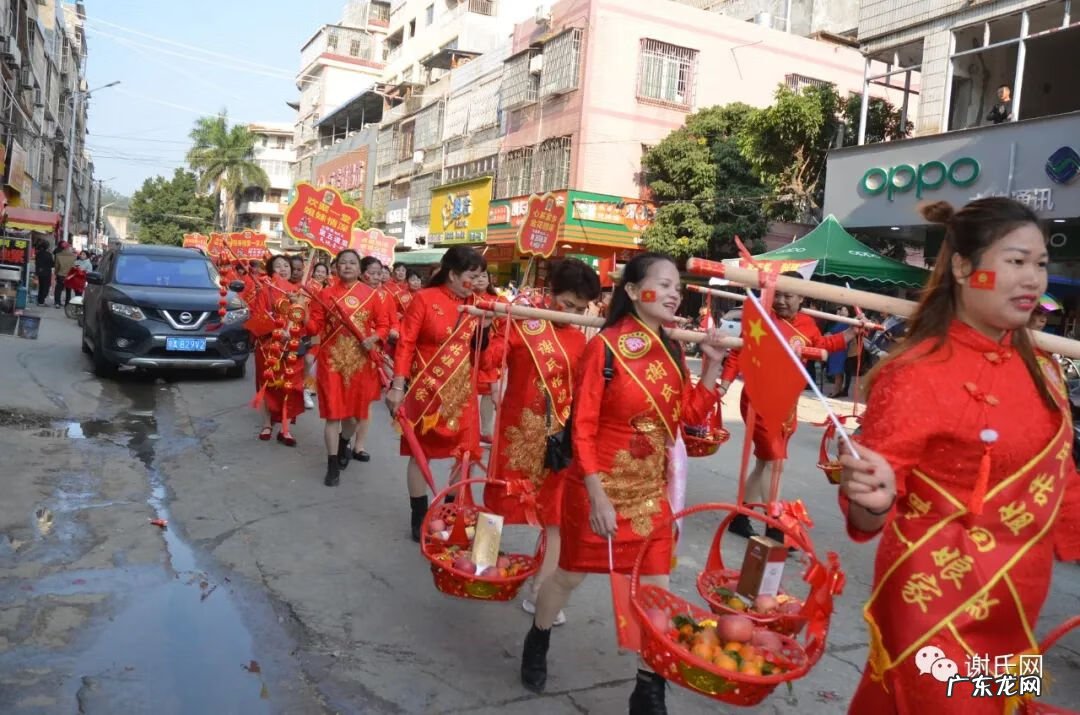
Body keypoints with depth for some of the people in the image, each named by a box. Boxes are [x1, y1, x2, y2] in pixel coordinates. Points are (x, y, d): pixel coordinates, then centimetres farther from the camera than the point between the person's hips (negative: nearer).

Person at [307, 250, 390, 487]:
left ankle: (344, 443, 45)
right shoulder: (326, 294, 0)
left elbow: (383, 324, 5)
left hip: (361, 361, 2)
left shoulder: (370, 294, 1)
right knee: (333, 413, -2)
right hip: (332, 360, -1)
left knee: (355, 410, 15)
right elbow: (315, 326, 0)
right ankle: (333, 465, 5)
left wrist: (374, 339, -13)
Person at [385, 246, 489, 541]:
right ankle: (420, 518, 20)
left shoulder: (474, 304, 5)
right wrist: (398, 386, -16)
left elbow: (478, 350, 11)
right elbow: (405, 345, -11)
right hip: (428, 389, -5)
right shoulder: (424, 299, -10)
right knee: (421, 453, 6)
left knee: (468, 453, 7)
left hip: (462, 390, 5)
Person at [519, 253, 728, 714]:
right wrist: (596, 495, -22)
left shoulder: (671, 352, 2)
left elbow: (690, 415, 5)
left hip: (652, 491, 5)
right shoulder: (605, 347, -17)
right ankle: (537, 644, 44)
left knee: (656, 589, 7)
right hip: (601, 488, -5)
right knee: (570, 575, 15)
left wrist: (712, 365, -5)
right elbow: (582, 427, -18)